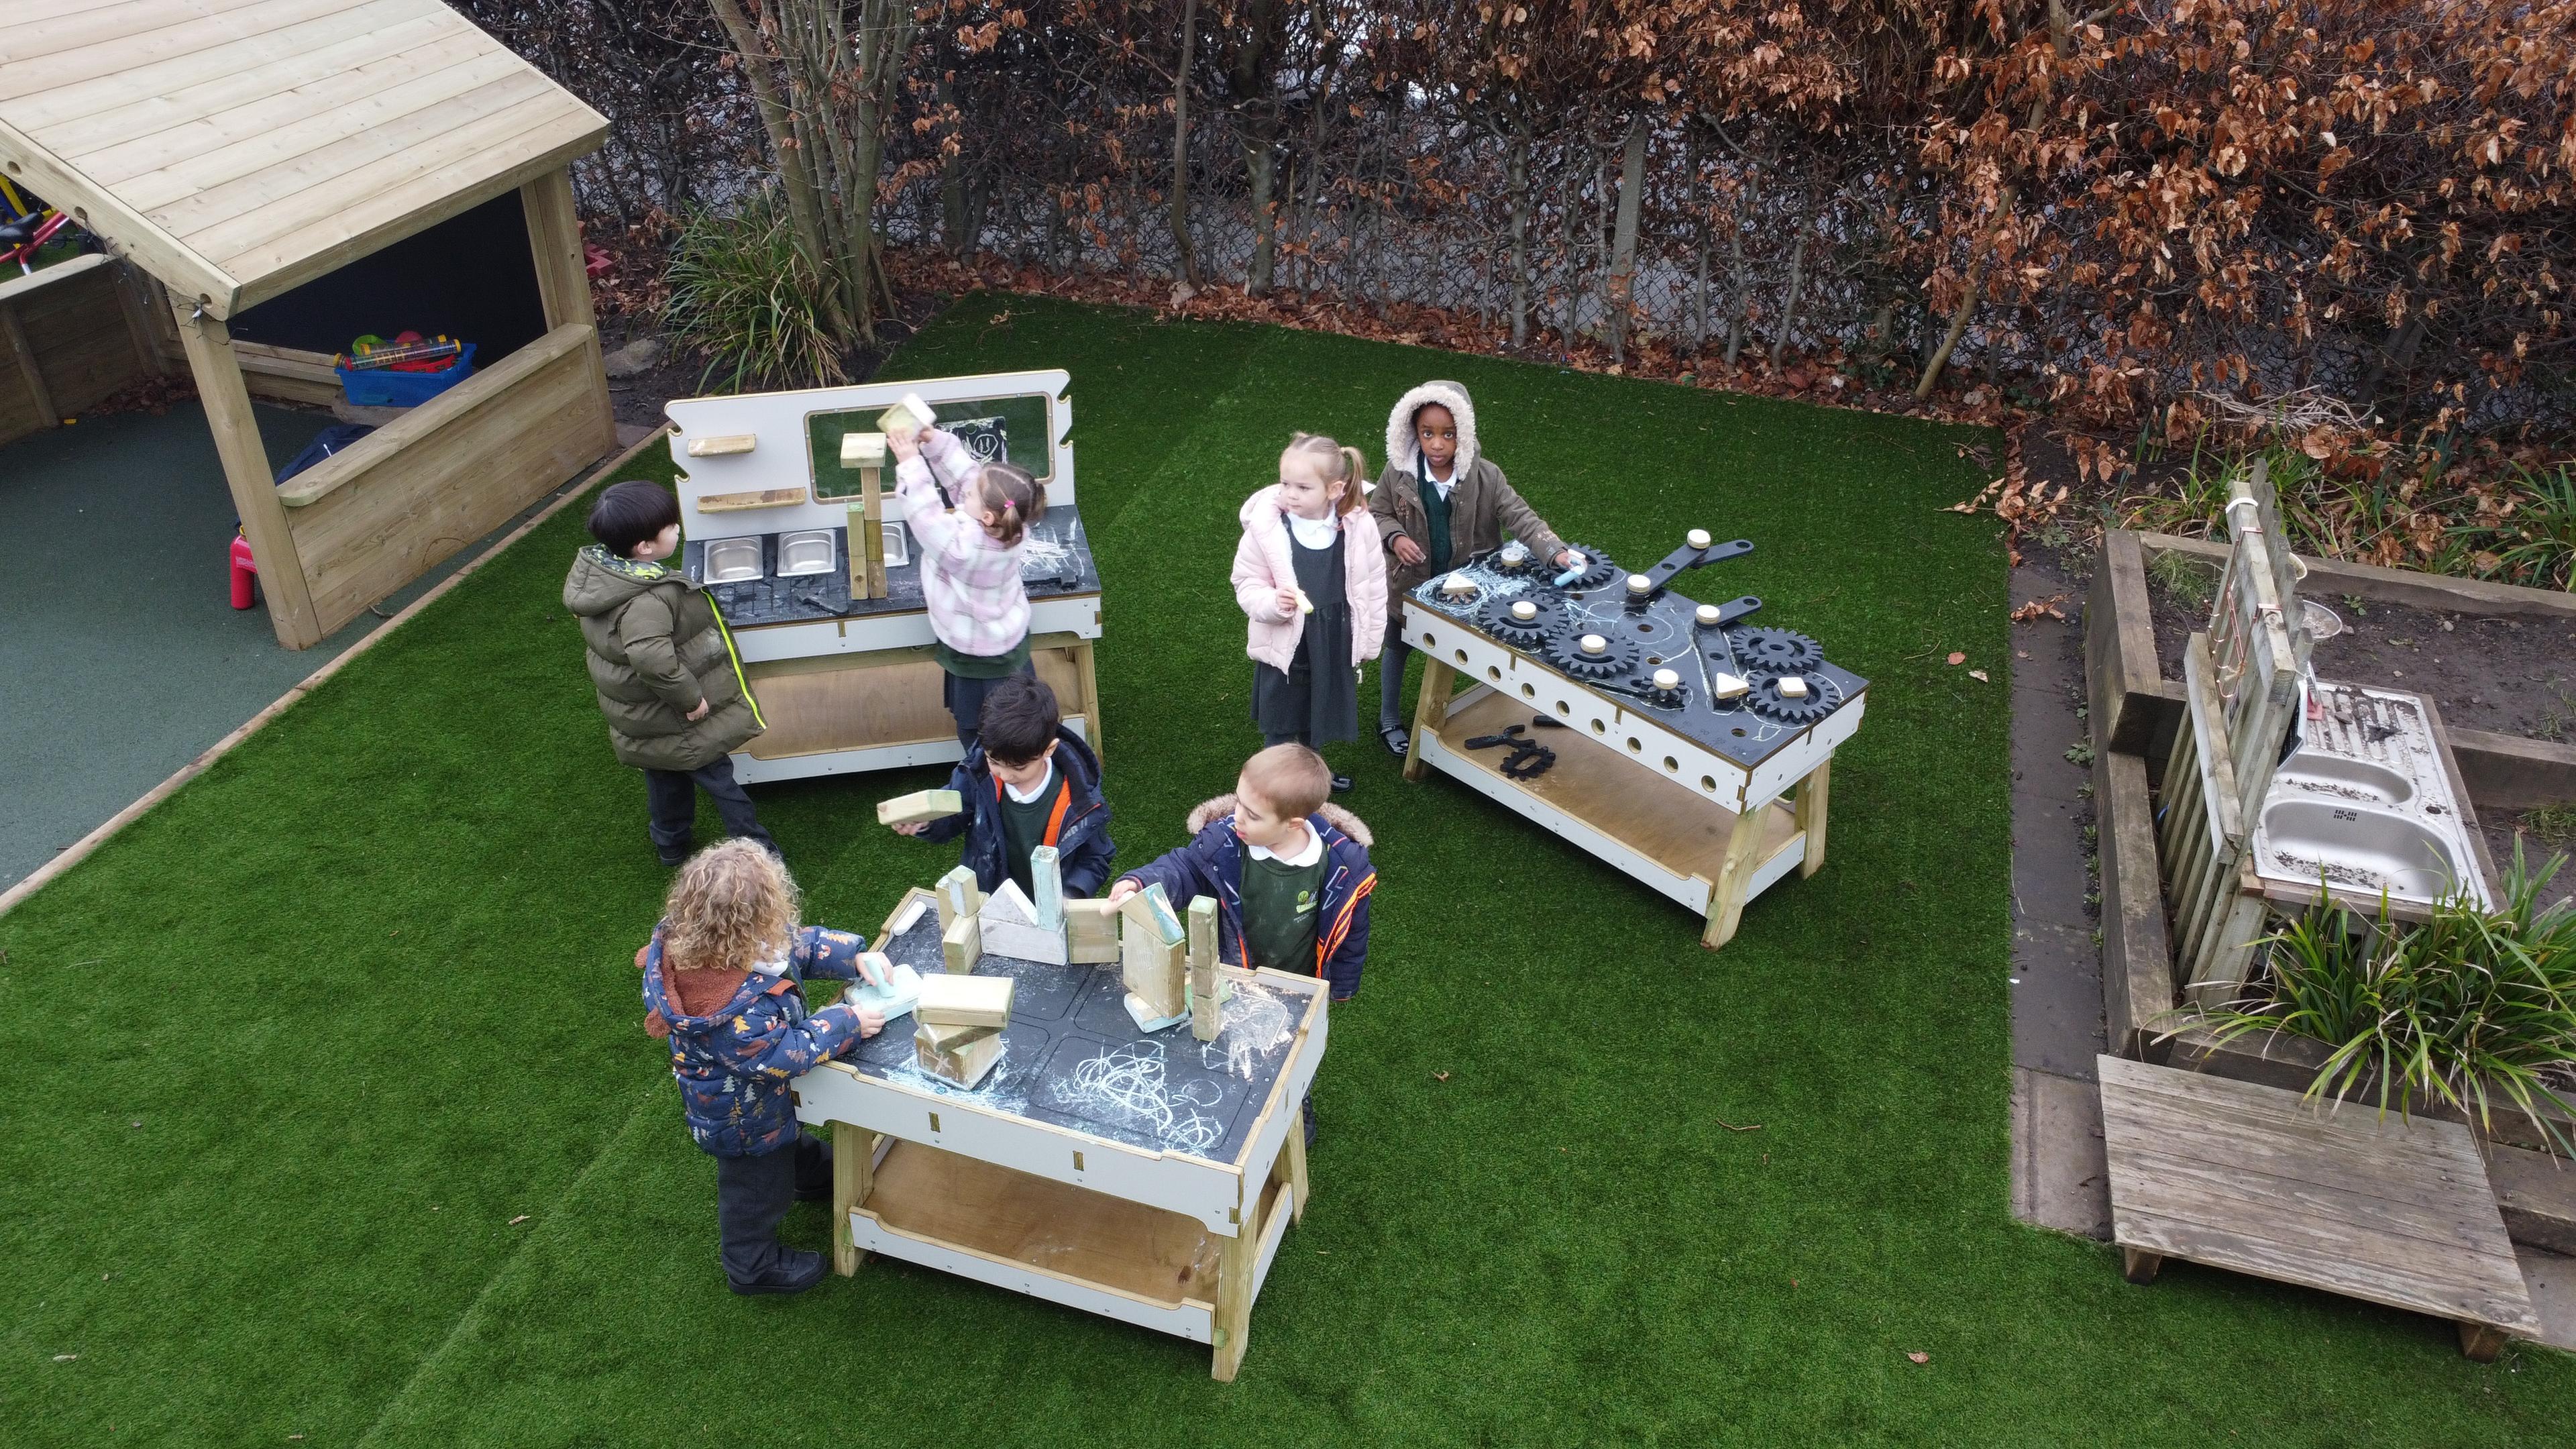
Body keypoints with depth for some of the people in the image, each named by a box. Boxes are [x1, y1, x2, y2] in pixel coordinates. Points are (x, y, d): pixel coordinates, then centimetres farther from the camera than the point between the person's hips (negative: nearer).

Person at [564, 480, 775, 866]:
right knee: (718, 777, 10)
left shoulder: (595, 569, -6)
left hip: (638, 717, 8)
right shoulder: (649, 599, -36)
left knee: (665, 779, 29)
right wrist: (689, 697, -33)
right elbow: (650, 657, -48)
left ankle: (671, 845, 48)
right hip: (676, 724, -8)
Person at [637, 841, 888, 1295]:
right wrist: (847, 1024, -27)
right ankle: (753, 1266, 48)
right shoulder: (735, 1012, -49)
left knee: (786, 1137, 38)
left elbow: (800, 944, -11)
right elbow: (785, 1057, -35)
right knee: (758, 1187, 21)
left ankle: (811, 1170, 69)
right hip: (743, 1118, -8)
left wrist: (854, 957, -21)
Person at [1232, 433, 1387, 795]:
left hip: (1336, 646, 3)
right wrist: (1274, 602, -31)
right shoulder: (1265, 530, -19)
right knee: (1282, 728, 11)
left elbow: (1373, 587, 0)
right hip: (1284, 646, -3)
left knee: (1318, 715, 24)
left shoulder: (1360, 528, -12)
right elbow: (1246, 586, -10)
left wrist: (1367, 642, 7)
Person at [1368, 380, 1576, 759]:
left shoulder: (1484, 476, -20)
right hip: (1410, 582, 0)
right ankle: (1389, 721, 42)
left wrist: (1555, 552, -37)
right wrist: (1394, 538, -25)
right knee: (1397, 649, 20)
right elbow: (1376, 513, -4)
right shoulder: (1399, 473, -18)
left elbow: (1520, 516, -23)